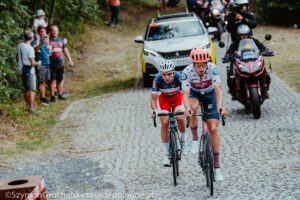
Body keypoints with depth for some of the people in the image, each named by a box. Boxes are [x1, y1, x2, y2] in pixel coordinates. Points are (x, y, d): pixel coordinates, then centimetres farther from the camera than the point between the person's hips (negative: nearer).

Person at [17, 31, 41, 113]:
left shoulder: (20, 46, 2)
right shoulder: (30, 48, -20)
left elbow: (18, 59, 13)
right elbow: (32, 63, -21)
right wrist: (38, 64, -2)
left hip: (22, 70, 7)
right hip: (29, 71, -7)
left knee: (26, 89, 19)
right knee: (31, 90, 0)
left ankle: (28, 105, 28)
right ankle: (31, 108, 2)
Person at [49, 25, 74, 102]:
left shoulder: (61, 40, 14)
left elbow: (65, 50, 21)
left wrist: (69, 60, 19)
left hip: (60, 63, 5)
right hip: (51, 63, -5)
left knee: (60, 80, 9)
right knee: (53, 80, -3)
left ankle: (60, 95, 20)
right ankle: (52, 96, 3)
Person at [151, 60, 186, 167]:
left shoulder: (179, 77, -35)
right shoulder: (157, 79, -32)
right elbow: (154, 98, -27)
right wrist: (154, 110, -45)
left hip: (177, 96, 0)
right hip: (164, 97, 1)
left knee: (180, 118, -24)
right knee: (165, 123, -14)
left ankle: (183, 140, 8)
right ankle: (166, 154, -5)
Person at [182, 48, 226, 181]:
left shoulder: (213, 69, -31)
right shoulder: (187, 72, -31)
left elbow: (218, 90, -39)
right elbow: (185, 94, -38)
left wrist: (220, 106, -56)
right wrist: (187, 108, -57)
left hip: (209, 94, 0)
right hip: (194, 94, 0)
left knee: (213, 128, -10)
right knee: (193, 107, -38)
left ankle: (216, 167, -2)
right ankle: (195, 139, -15)